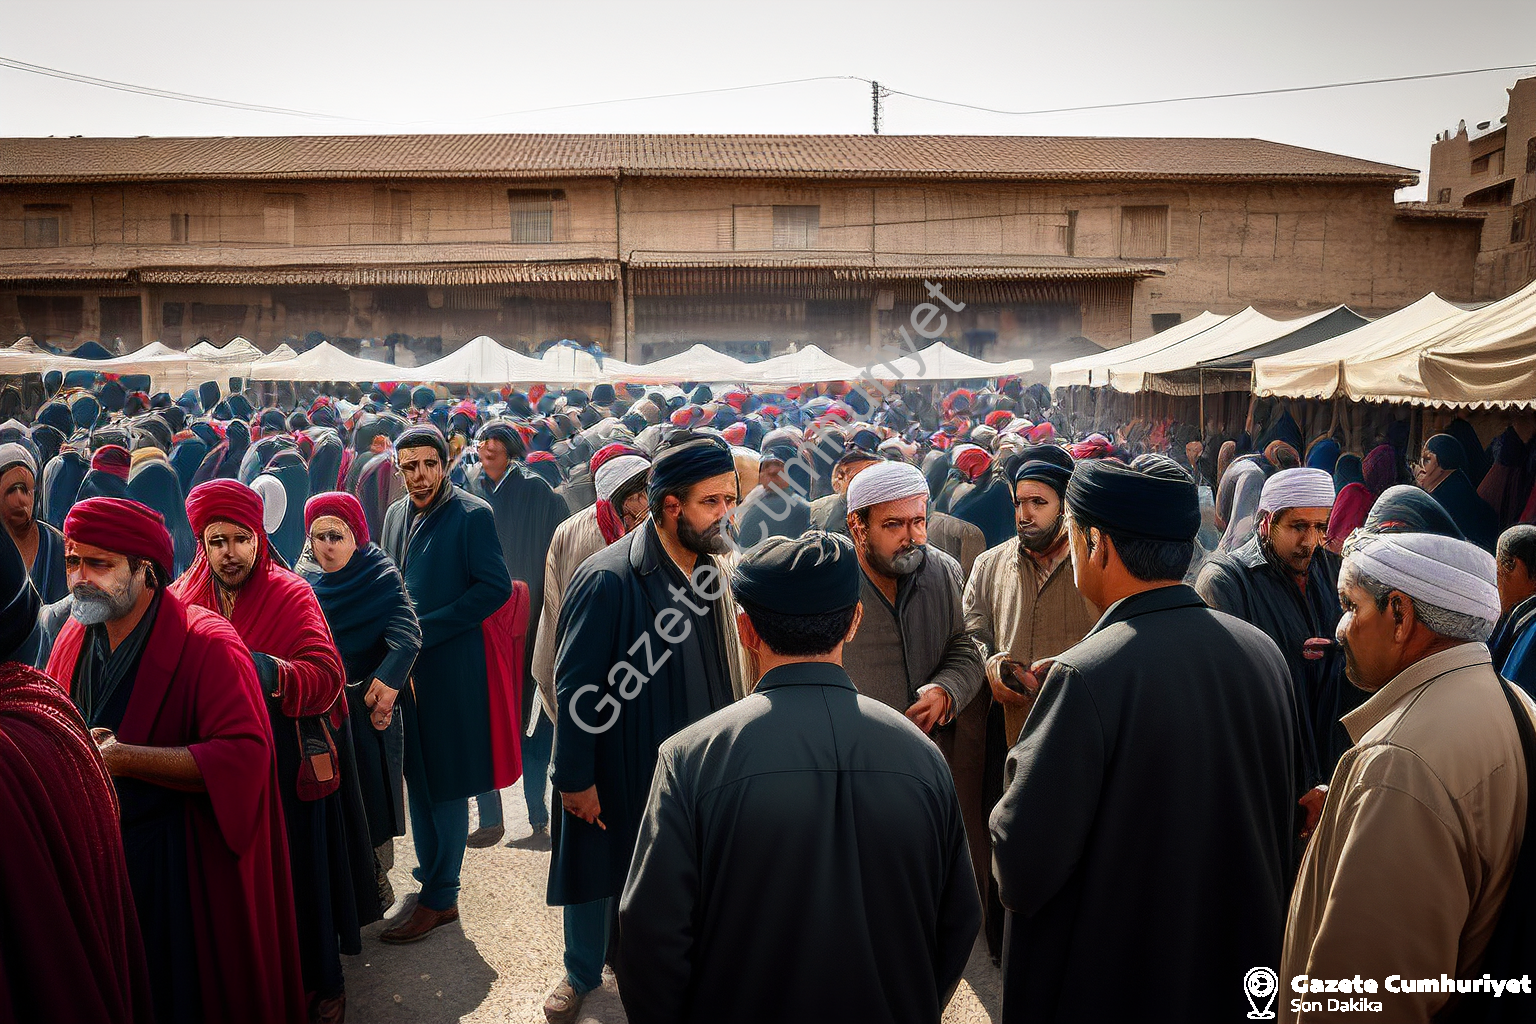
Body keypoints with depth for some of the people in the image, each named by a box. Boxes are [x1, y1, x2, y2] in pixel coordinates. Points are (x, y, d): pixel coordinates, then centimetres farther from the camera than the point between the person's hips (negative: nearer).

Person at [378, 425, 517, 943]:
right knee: (416, 777, 14)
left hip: (451, 666, -6)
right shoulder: (397, 514, 10)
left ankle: (440, 899, 12)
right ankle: (431, 873, 28)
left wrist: (426, 629, -15)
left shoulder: (473, 515, -10)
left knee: (445, 781, 1)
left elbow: (496, 587, -15)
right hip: (406, 664, 7)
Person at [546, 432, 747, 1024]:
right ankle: (582, 973, 45)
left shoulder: (711, 567, -2)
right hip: (617, 774, -5)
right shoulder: (608, 579, -23)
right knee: (599, 869, 18)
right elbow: (576, 688, -17)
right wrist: (575, 778, -13)